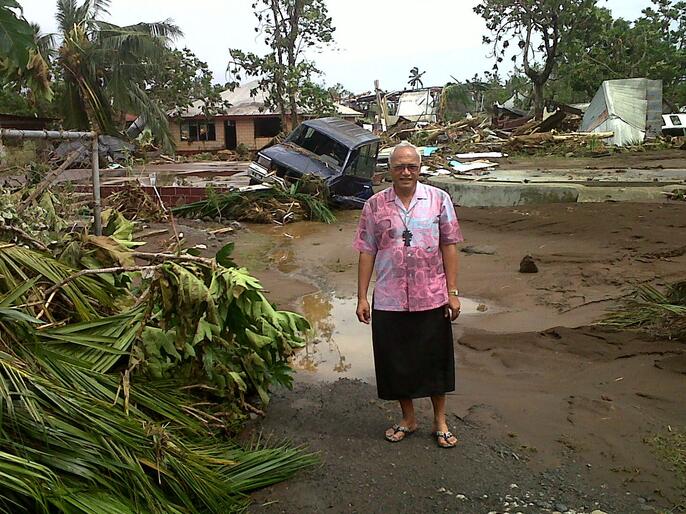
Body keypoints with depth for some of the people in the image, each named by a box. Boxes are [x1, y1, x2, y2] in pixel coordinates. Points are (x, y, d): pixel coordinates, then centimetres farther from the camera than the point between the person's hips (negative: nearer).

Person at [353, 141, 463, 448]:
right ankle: (408, 419, 32)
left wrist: (453, 292, -3)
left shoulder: (439, 199, -2)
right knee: (396, 361, 11)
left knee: (435, 359, 11)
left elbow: (449, 246, 0)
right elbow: (367, 252, 1)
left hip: (432, 298, 0)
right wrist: (362, 297, -1)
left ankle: (440, 421, 31)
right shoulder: (374, 205, -1)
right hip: (389, 300, 1)